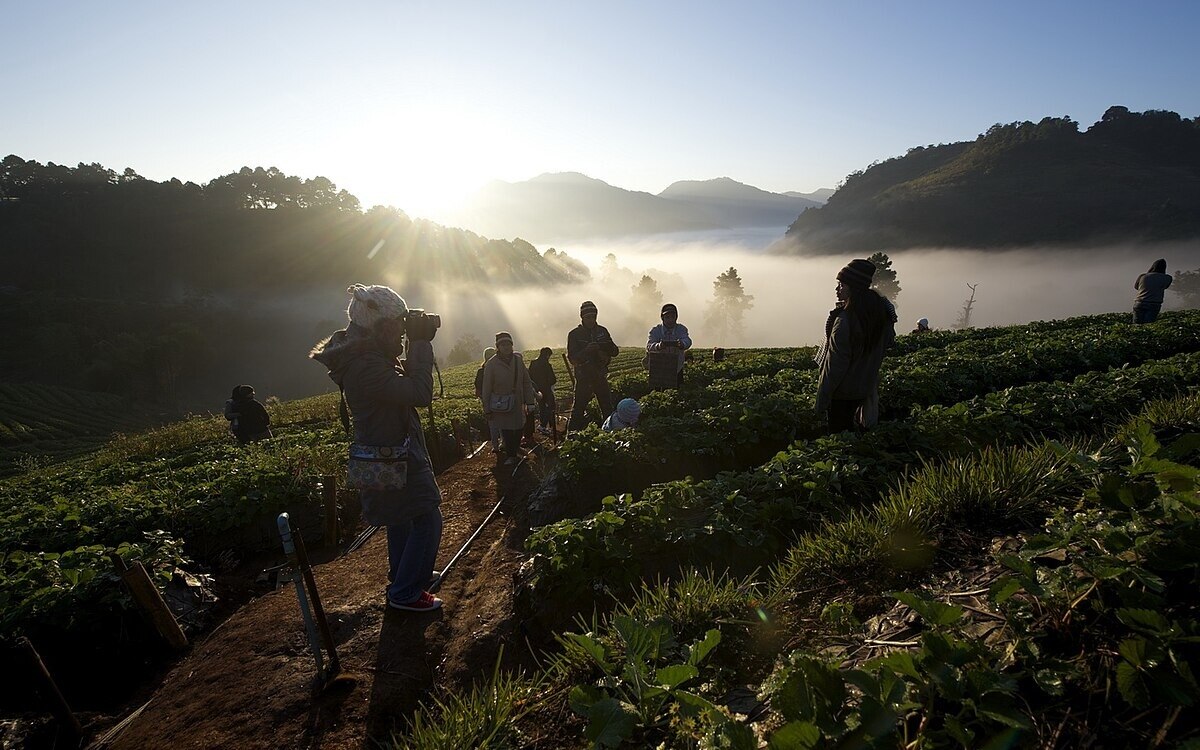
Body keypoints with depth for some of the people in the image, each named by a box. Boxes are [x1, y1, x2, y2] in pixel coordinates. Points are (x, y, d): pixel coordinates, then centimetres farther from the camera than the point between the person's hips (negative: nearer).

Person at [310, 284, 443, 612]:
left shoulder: (365, 355, 3)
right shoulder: (365, 366, -29)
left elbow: (403, 379, 15)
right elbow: (420, 393, -34)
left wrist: (417, 345, 1)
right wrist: (420, 344, -26)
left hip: (390, 450, 11)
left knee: (401, 518, 26)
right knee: (427, 520, -1)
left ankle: (403, 576, 44)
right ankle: (406, 593, 11)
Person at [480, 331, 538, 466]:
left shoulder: (518, 360, -1)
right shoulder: (491, 364, -10)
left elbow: (526, 382, 6)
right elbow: (486, 388, -6)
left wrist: (530, 402, 4)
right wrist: (487, 409, -6)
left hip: (517, 403, 3)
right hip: (500, 404, -3)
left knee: (518, 429, 12)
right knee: (506, 430, -1)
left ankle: (516, 450, 34)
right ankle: (510, 455, 18)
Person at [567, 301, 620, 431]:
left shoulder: (602, 331, 7)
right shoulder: (574, 334, -3)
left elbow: (615, 351, 4)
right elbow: (572, 357, -9)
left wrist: (603, 347, -17)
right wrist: (586, 350, -25)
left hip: (600, 376, 3)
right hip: (583, 377, -3)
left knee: (608, 407, 7)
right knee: (579, 408, -2)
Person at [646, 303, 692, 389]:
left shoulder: (681, 329, -6)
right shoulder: (655, 330, -8)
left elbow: (687, 341, -27)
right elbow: (649, 346, -25)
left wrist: (682, 344, -52)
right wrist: (658, 346, -49)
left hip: (677, 369, 1)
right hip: (658, 368, -1)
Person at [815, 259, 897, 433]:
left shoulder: (844, 319, -26)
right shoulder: (881, 310, -2)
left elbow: (836, 363, -24)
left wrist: (822, 399, -18)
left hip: (842, 391, -8)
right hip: (865, 388, 8)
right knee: (849, 428, 23)